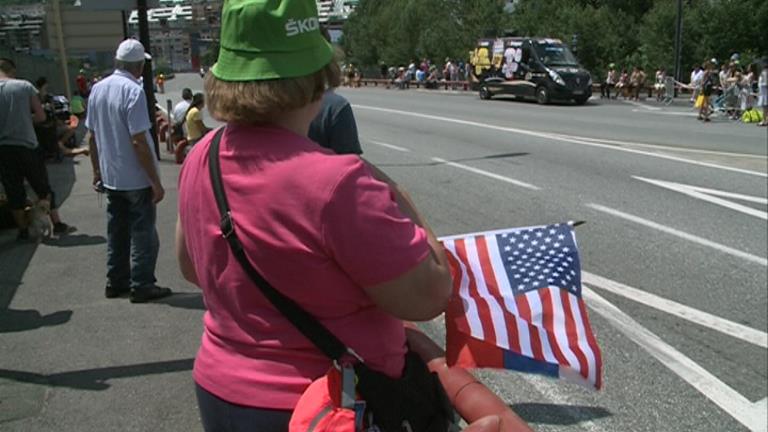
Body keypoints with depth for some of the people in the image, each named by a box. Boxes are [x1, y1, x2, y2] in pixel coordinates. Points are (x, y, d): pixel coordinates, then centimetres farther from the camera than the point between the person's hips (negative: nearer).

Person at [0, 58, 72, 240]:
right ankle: (57, 224, 16)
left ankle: (23, 230, 16)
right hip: (27, 145, -1)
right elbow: (41, 116, -3)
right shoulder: (25, 86, -4)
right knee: (43, 187, 11)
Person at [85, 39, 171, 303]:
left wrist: (97, 170, 20)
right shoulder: (133, 91, -17)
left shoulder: (97, 89, 5)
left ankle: (116, 282, 25)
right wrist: (156, 181, -16)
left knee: (116, 232, 16)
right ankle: (142, 286, 8)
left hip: (110, 177, 7)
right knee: (143, 234, 3)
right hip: (137, 179, -7)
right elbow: (138, 141, -21)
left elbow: (92, 135, 10)